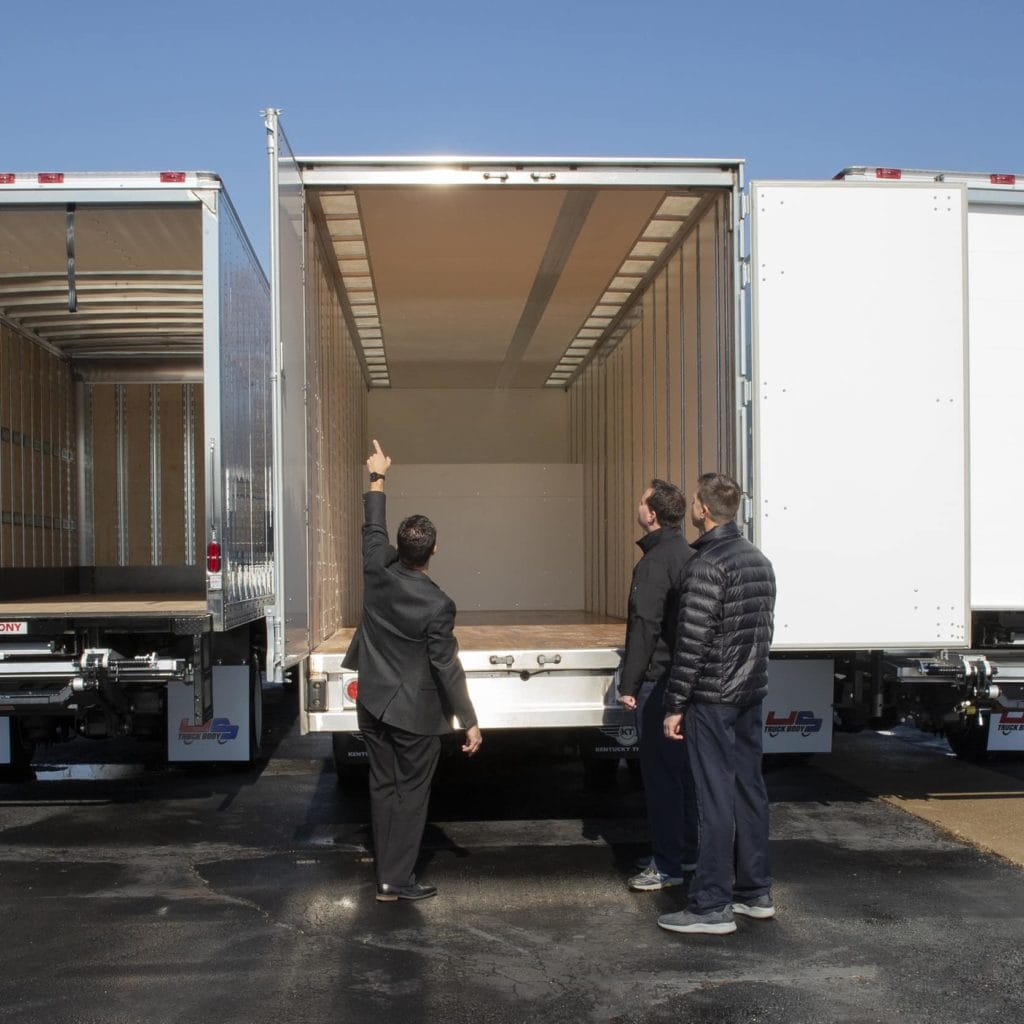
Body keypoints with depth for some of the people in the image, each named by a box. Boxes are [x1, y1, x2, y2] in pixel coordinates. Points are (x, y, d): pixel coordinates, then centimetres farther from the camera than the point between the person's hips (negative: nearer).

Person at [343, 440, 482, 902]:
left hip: (372, 705, 5)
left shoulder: (377, 573, -9)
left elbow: (373, 528, 11)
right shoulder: (437, 604, -22)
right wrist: (469, 722, -10)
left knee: (383, 788, 14)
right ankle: (398, 880, 9)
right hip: (415, 713, -5)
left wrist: (377, 477, 24)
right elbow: (447, 668, -18)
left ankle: (386, 874, 20)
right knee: (411, 794, 6)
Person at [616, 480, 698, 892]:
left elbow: (644, 626, -21)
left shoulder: (655, 562, -17)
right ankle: (688, 850, 27)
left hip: (660, 680, -9)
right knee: (685, 766, 17)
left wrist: (629, 683, -16)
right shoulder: (690, 556, 11)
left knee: (660, 771, -4)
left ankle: (667, 865, 0)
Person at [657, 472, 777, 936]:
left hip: (711, 699, -9)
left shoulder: (706, 566, -17)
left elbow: (692, 641, -19)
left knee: (715, 798, -5)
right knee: (749, 791, 14)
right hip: (750, 694, 9)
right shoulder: (758, 560, 11)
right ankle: (755, 892, 23)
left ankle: (711, 906, 1)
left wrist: (675, 704, -14)